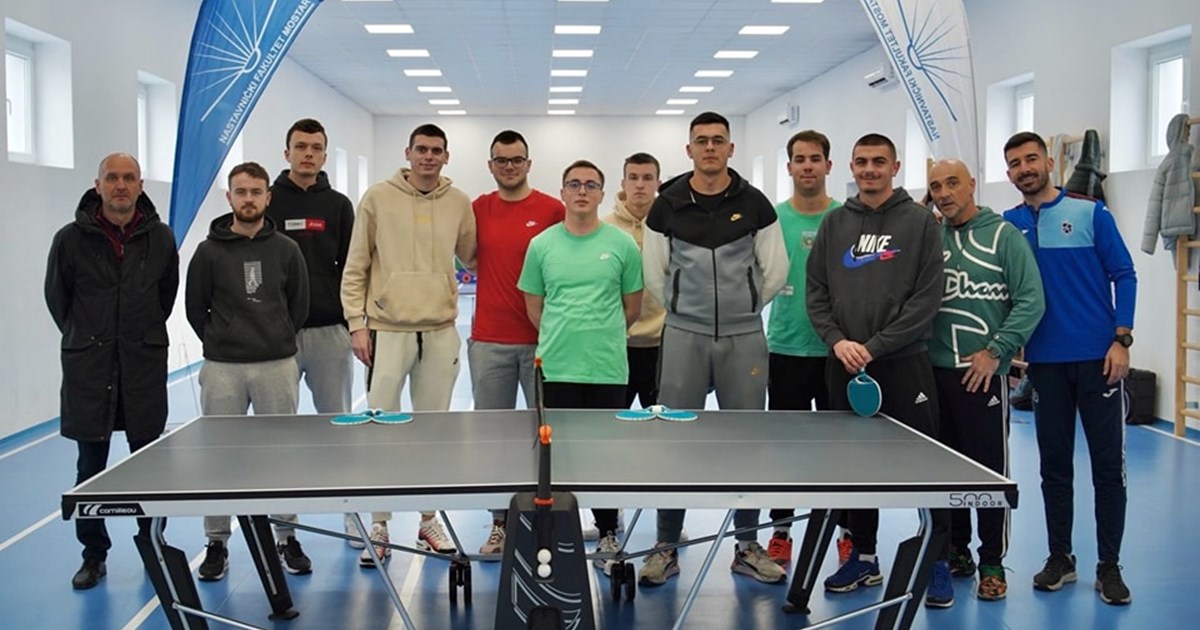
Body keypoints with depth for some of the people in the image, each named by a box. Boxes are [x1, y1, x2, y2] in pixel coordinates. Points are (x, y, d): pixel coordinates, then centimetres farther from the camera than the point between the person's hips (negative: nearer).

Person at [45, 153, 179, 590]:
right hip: (88, 369, -1)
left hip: (145, 366, 1)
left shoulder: (160, 238, 1)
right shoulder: (71, 239, -4)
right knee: (90, 467, 7)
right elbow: (57, 297, 9)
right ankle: (94, 554, 19)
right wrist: (85, 340, 12)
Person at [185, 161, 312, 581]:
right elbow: (195, 309, 7)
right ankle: (217, 544, 17)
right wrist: (221, 344, 7)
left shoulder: (286, 250, 4)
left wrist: (276, 343, 9)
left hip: (277, 365, 1)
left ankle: (286, 539, 19)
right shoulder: (210, 251, 0)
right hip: (222, 369, -1)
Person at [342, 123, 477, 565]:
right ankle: (378, 526, 14)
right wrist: (357, 323, -5)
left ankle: (429, 520, 24)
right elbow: (355, 269, 0)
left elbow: (473, 257, 21)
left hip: (441, 331, 2)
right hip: (388, 330, -2)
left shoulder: (459, 204, 6)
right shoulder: (378, 198, -1)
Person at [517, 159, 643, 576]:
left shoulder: (622, 245, 0)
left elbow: (632, 306, 9)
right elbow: (534, 306, 12)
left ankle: (608, 536, 21)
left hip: (608, 368, 0)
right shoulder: (542, 245, 4)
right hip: (555, 368, 1)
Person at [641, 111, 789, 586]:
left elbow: (775, 271, 6)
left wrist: (742, 308, 9)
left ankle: (747, 547, 20)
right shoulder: (667, 205, 1)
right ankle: (666, 549, 13)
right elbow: (655, 274, 6)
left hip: (744, 338, 1)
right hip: (683, 336, -1)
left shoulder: (754, 203, 2)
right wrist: (686, 312, 8)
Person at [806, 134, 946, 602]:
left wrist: (874, 346, -13)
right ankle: (864, 557, 23)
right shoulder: (834, 223, 11)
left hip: (904, 363, -4)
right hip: (844, 365, 4)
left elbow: (927, 298, -7)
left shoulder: (919, 221, 0)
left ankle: (939, 559, 13)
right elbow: (816, 291, 9)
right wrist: (837, 341, -7)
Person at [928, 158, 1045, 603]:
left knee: (990, 468, 1)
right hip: (934, 371, 4)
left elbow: (1031, 301, -9)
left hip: (983, 372, -4)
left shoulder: (1003, 234, -2)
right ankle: (956, 551, 26)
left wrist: (995, 352, -14)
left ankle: (992, 563, 13)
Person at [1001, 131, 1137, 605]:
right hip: (1045, 361, 2)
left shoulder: (1090, 213, 1)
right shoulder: (1008, 225, 6)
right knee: (1054, 465, 10)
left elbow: (1123, 275, 0)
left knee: (1108, 465, 2)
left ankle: (1109, 566, 13)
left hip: (1098, 357, -2)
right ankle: (1060, 557, 22)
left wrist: (1121, 339, -8)